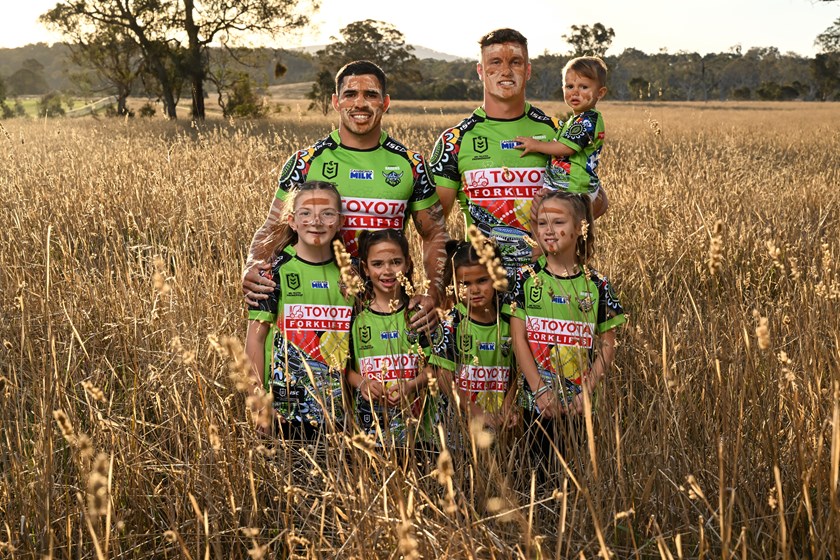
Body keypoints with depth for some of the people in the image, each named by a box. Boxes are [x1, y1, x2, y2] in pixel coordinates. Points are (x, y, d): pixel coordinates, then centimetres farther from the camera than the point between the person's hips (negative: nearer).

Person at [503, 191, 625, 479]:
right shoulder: (526, 279, -1)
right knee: (541, 468, 5)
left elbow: (607, 346, 2)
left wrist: (587, 391, -10)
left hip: (578, 404, 0)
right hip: (536, 401, 0)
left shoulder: (596, 285, 0)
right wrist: (540, 390, -12)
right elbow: (518, 338, -4)